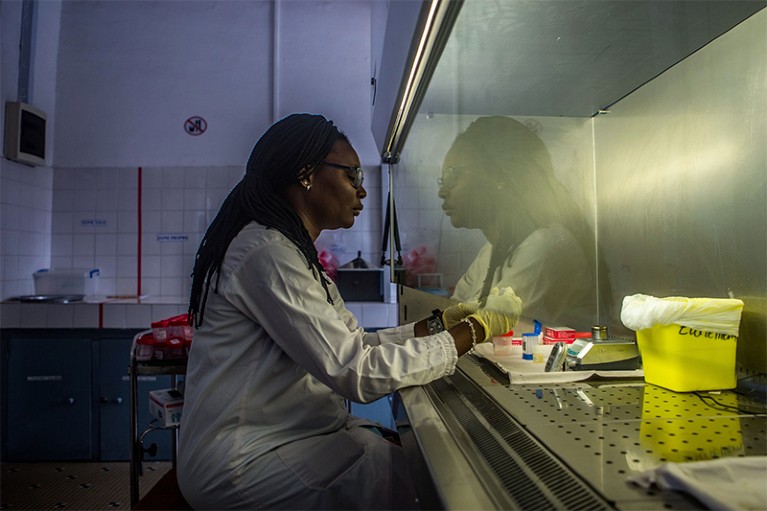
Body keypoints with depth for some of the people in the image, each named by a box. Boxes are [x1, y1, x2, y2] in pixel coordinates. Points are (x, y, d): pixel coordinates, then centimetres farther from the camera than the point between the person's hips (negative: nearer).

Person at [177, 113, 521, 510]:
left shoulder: (297, 252, 11)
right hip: (242, 463, -9)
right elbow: (359, 373, -26)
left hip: (289, 432, 9)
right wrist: (478, 329, -18)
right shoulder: (268, 253, -22)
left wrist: (439, 324, -3)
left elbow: (352, 345, 8)